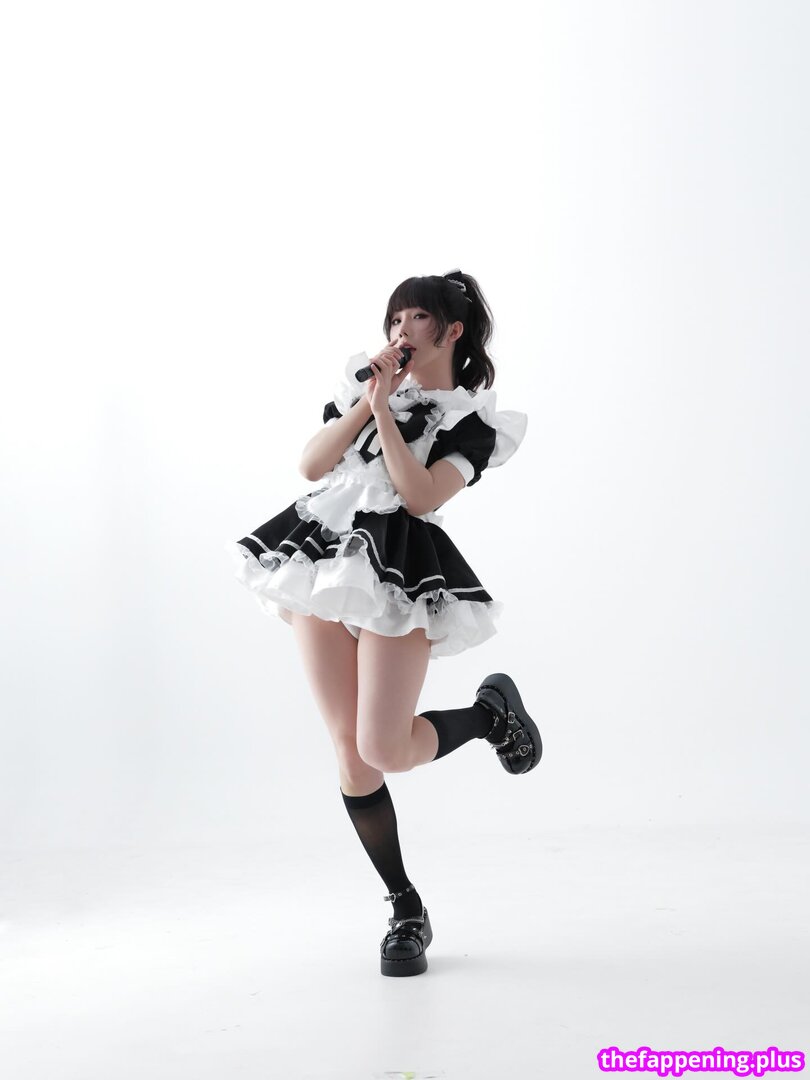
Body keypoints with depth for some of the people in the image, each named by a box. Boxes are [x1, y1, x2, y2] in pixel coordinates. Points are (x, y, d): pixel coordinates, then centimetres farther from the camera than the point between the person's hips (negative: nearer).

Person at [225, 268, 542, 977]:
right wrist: (367, 403, -3)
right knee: (348, 749, 1)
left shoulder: (472, 421, 4)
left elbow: (421, 495, -12)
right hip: (323, 557, 5)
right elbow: (311, 465, 6)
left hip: (398, 571, -4)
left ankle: (493, 712, 17)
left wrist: (385, 411, -11)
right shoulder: (363, 382, 17)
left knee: (384, 749, -14)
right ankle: (406, 911, 14)